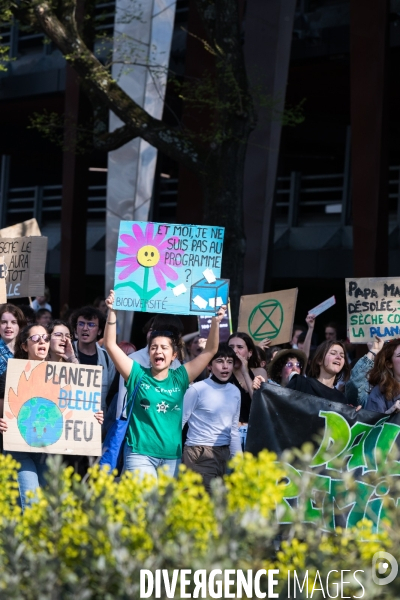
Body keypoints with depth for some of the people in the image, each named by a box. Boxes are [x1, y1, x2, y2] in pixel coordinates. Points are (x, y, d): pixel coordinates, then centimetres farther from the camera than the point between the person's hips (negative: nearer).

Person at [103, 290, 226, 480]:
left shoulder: (179, 378, 7)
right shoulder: (138, 375, 2)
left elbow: (210, 350, 5)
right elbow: (111, 345, -4)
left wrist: (215, 322, -7)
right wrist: (112, 313, -13)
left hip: (172, 456, 3)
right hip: (140, 454, -3)